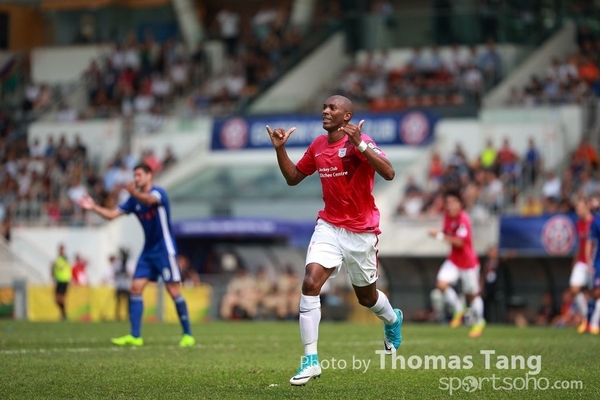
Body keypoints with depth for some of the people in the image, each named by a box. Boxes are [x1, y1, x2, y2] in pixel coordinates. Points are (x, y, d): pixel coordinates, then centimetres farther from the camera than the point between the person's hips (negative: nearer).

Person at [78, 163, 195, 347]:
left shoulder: (158, 192, -13)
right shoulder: (134, 200, 9)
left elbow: (150, 200, -38)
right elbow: (112, 214, 6)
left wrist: (135, 193, -58)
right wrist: (94, 207, -10)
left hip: (164, 250, -7)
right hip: (148, 251, 7)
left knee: (174, 291, -8)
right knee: (135, 289, -2)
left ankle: (187, 335, 1)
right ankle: (135, 336, -2)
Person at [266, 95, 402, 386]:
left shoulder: (360, 142, -15)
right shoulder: (317, 146, 3)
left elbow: (389, 173, -28)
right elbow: (292, 178, 16)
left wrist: (359, 144, -37)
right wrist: (280, 148, 1)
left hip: (361, 231, -4)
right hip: (329, 227, 4)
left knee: (366, 297, 13)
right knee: (310, 283, -18)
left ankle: (393, 320, 50)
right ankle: (310, 360, -15)